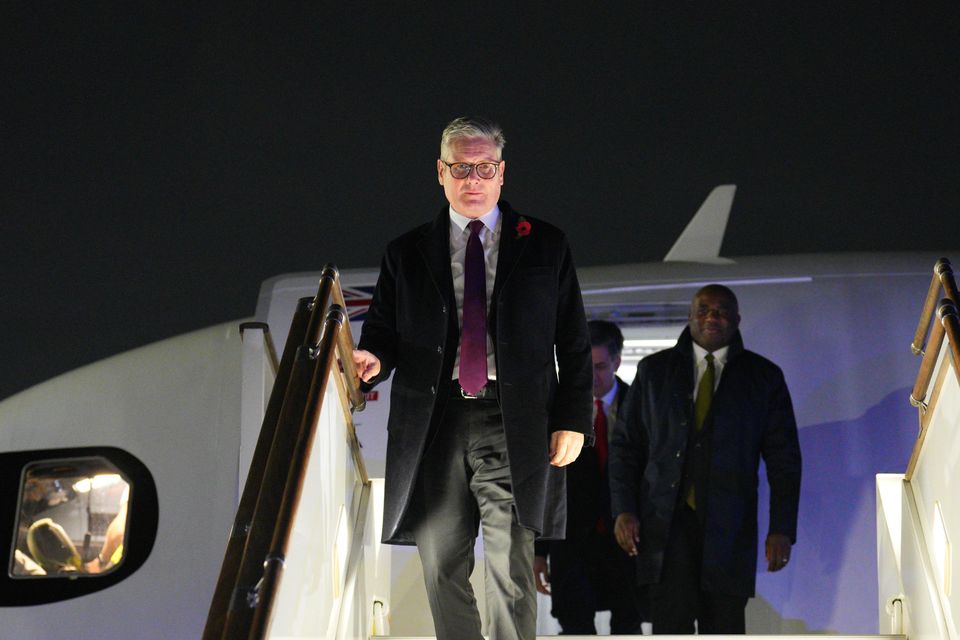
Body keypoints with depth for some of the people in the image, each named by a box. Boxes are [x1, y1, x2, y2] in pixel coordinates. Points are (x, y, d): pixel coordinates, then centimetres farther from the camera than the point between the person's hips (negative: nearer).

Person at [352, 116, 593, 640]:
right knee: (441, 570, 5)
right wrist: (373, 360, -11)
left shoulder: (545, 246, 8)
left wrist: (574, 420, 0)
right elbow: (383, 333, 13)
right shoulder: (406, 253, 12)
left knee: (510, 573, -7)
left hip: (513, 426, -2)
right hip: (434, 424, 2)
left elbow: (574, 343, 8)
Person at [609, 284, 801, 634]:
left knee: (725, 631, 0)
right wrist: (623, 510, -1)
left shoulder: (764, 376, 9)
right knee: (671, 629, -10)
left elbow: (783, 457, 6)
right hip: (666, 523, 0)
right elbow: (625, 444, 11)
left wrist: (781, 529, -2)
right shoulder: (654, 370, 11)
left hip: (728, 526, 0)